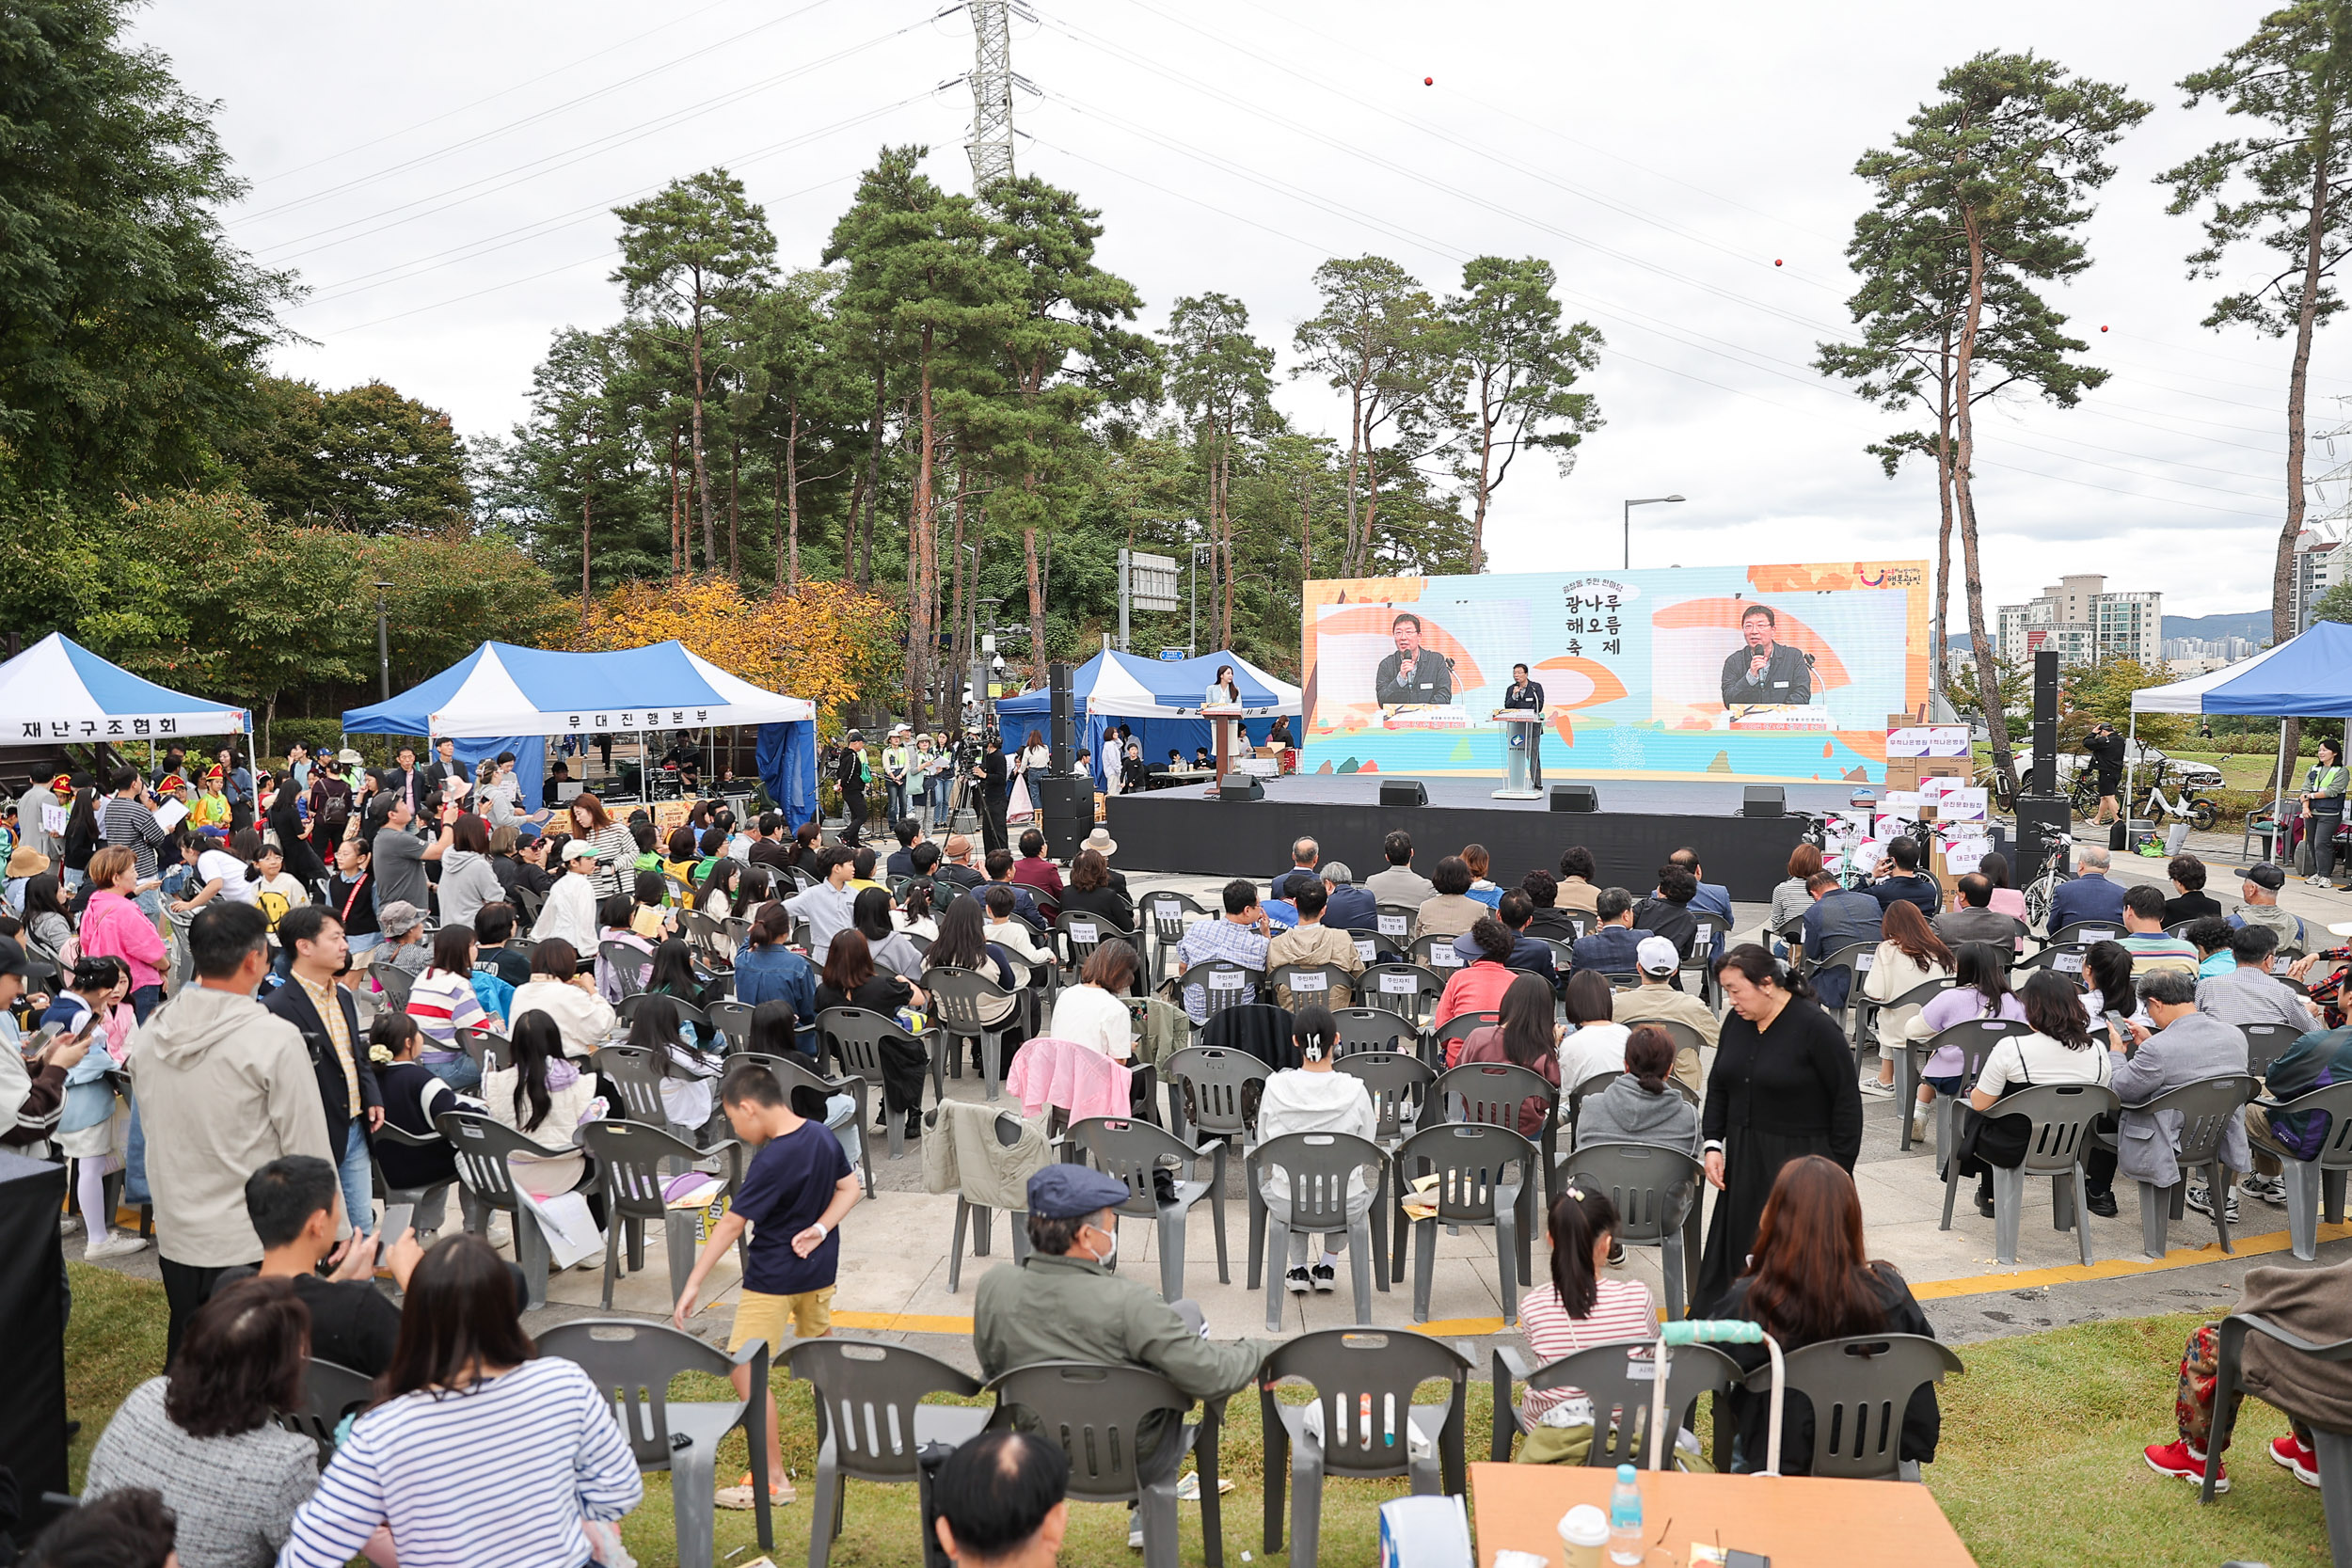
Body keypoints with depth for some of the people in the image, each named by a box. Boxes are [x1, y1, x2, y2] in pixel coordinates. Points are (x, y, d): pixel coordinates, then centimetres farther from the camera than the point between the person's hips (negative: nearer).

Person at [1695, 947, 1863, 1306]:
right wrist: (1713, 1144, 5)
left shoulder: (1816, 1027, -13)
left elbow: (1847, 1101, -9)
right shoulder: (1737, 1021, 5)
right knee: (1731, 1253, 8)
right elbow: (1718, 1086, 15)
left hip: (1800, 1164, -6)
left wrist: (1838, 1172, -10)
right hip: (1744, 1162, 6)